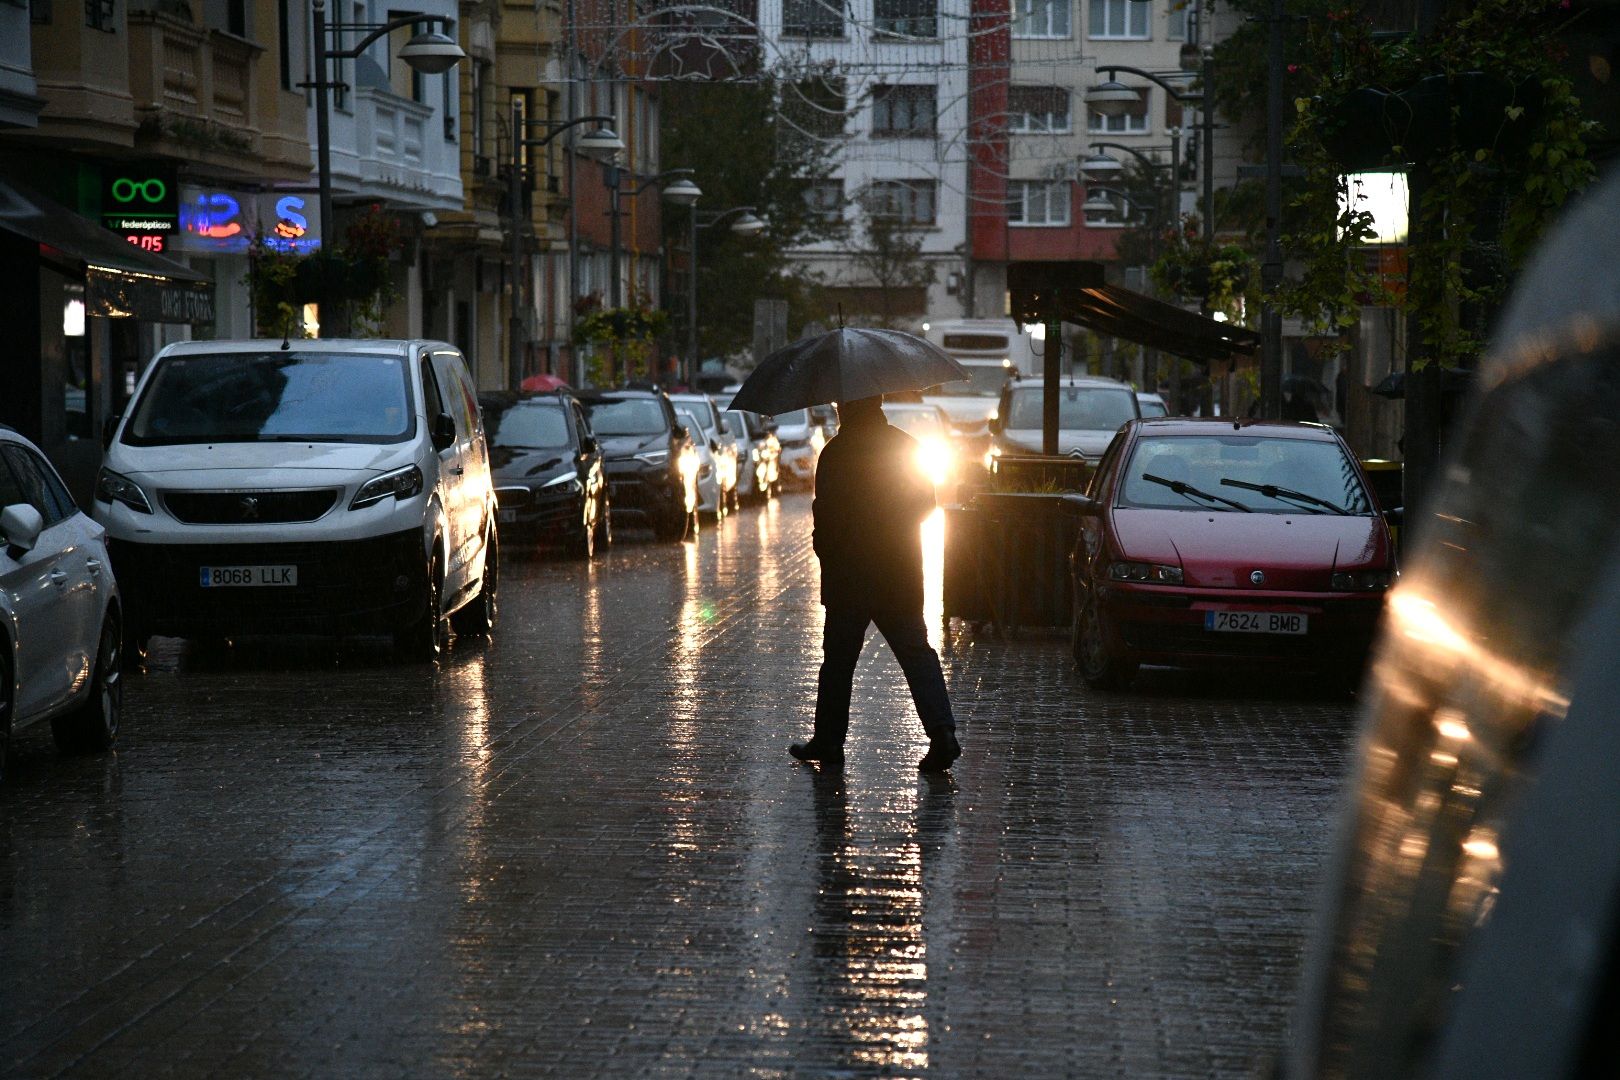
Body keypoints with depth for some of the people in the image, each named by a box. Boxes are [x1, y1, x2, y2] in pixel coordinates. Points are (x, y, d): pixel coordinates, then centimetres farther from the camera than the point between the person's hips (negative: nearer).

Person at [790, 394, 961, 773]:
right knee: (917, 652, 4)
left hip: (849, 573, -4)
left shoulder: (837, 452, -12)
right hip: (901, 573, 4)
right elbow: (926, 503, 12)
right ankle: (941, 731, -11)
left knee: (839, 657, 6)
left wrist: (826, 551, 1)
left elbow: (826, 511, -15)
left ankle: (828, 740, 13)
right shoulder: (906, 446, 6)